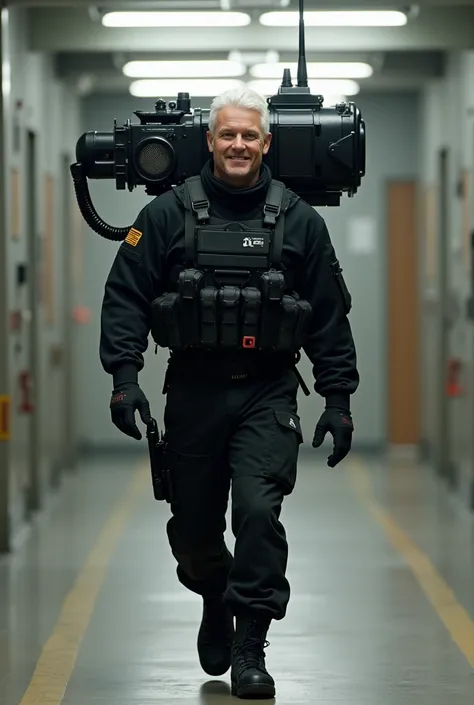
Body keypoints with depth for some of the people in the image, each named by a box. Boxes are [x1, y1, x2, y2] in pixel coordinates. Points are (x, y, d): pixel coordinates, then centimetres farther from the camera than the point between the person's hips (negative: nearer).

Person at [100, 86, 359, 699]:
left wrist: (338, 400, 4)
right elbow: (125, 297, 1)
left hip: (268, 394, -1)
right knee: (193, 526, 9)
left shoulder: (299, 222, 4)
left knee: (258, 510, -17)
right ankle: (216, 602, 40)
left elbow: (330, 319, 7)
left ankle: (249, 647, -8)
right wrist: (124, 377, -10)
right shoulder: (168, 215, 2)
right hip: (193, 391, 1)